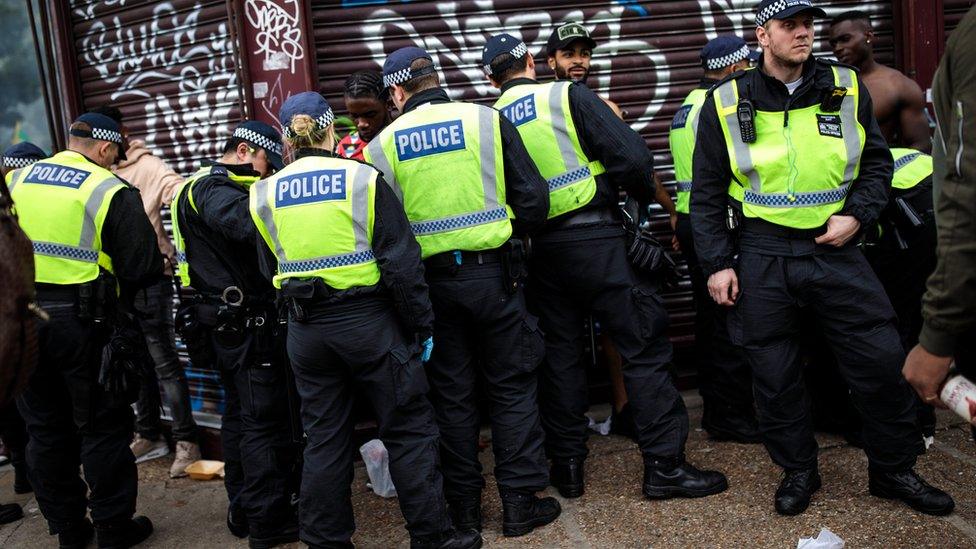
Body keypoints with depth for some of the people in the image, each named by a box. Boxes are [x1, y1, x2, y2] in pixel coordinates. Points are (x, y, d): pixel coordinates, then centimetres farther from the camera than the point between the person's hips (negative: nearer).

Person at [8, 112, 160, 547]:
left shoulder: (16, 181, 6)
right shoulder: (110, 192, -10)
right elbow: (141, 268, -14)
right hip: (83, 323, -5)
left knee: (45, 428, 16)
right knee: (103, 427, 8)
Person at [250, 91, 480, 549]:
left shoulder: (266, 194, 4)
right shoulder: (363, 180, -8)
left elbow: (271, 271, 13)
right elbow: (401, 263, -10)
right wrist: (420, 326, -3)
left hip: (305, 331, 4)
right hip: (368, 321, -4)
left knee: (324, 438, 15)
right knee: (409, 431, 8)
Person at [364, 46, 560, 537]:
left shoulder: (382, 145, -1)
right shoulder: (487, 120, -2)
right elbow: (533, 198, -4)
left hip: (429, 280, 1)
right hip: (493, 272, -1)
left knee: (451, 395, 13)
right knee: (512, 387, 10)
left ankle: (463, 506, 23)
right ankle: (520, 504, 15)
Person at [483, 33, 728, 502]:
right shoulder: (568, 97, -3)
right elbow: (631, 156, -11)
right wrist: (642, 199, 7)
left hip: (537, 250, 5)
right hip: (595, 239, -4)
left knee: (559, 354, 14)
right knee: (644, 346, 2)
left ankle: (566, 464, 20)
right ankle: (664, 466, 5)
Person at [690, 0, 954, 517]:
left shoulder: (846, 89, 5)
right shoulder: (726, 103, 0)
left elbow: (876, 161, 13)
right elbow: (707, 192, 2)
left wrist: (857, 214, -5)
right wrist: (717, 263, -2)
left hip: (834, 247, 2)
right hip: (761, 256, -1)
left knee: (881, 359, 3)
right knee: (774, 373, 6)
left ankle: (893, 469, 24)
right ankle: (797, 471, 27)